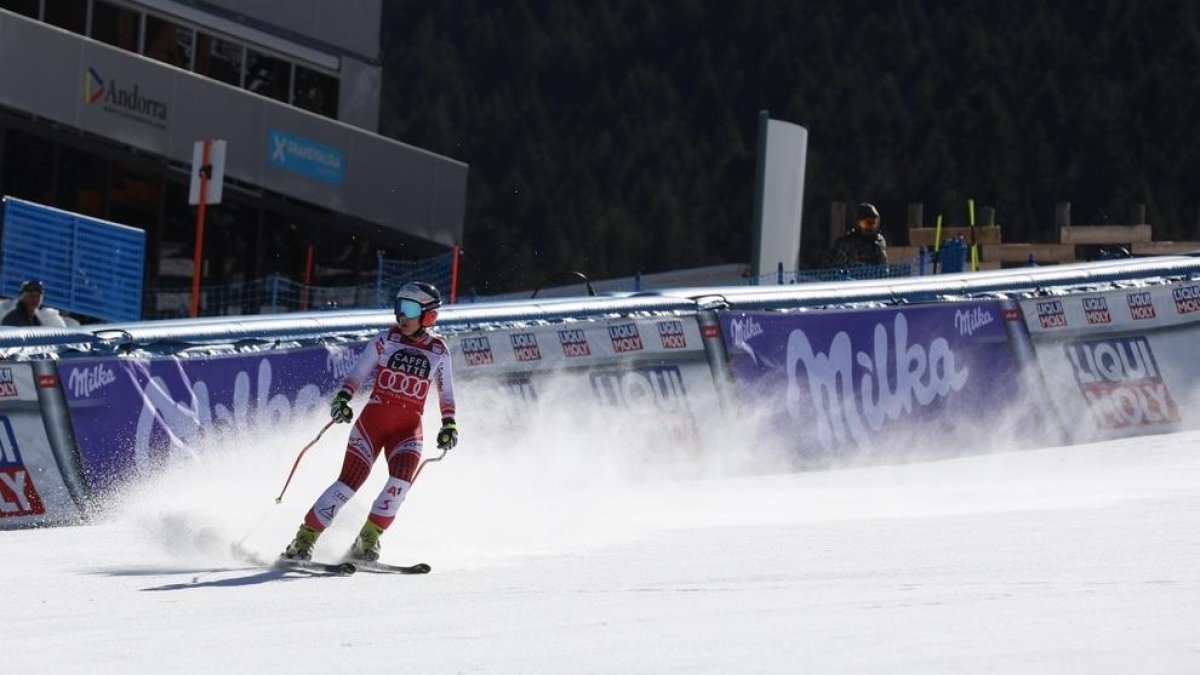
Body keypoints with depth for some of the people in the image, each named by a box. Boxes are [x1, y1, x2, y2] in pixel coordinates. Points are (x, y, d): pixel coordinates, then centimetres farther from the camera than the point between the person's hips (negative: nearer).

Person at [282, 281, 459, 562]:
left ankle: (368, 540, -8)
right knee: (350, 481, -13)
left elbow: (446, 393, 16)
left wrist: (449, 425, 5)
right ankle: (303, 540, -5)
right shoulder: (385, 340, 0)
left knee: (401, 480, -24)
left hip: (408, 428, 1)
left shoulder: (438, 351, 4)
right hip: (373, 419, -1)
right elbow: (356, 375, 3)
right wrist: (342, 399, -14)